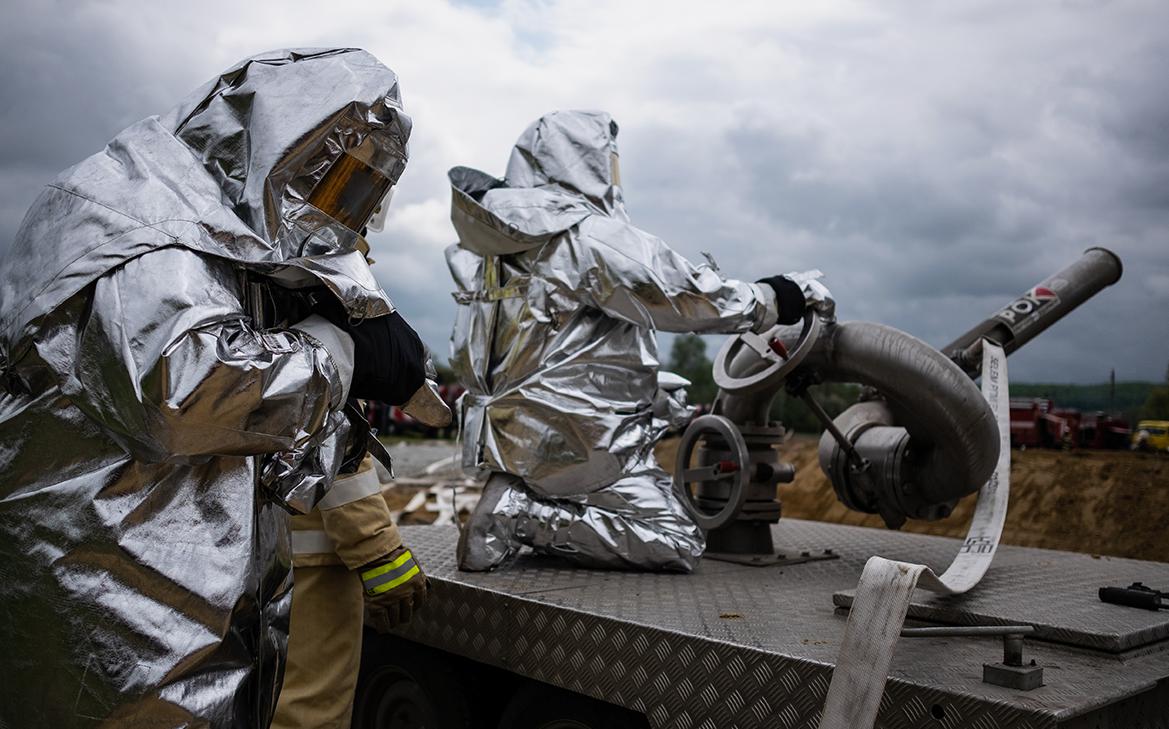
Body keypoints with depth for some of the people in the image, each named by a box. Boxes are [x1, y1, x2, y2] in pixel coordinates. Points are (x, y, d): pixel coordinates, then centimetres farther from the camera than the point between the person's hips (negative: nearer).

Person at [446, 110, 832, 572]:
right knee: (677, 545, -5)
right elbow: (688, 297, -11)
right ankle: (522, 515, -12)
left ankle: (517, 500, 3)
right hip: (576, 438, -9)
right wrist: (784, 296, 4)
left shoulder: (500, 242, 13)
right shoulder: (592, 235, -13)